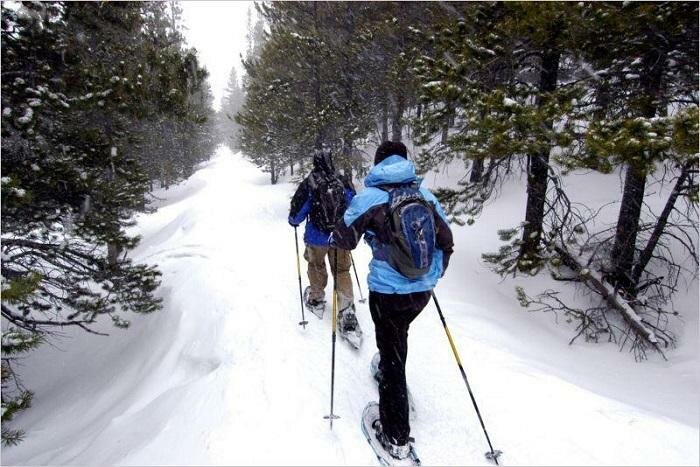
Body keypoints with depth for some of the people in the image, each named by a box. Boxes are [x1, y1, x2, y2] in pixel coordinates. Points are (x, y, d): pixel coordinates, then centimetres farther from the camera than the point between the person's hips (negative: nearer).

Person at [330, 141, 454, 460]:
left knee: (392, 354, 8)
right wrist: (434, 274, 23)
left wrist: (334, 238, 17)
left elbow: (343, 240, -7)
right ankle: (389, 376, 56)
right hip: (423, 290, 5)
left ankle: (396, 437, 19)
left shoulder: (369, 197, -12)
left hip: (387, 292, -4)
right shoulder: (426, 195, 0)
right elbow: (446, 240, 6)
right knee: (397, 336, 31)